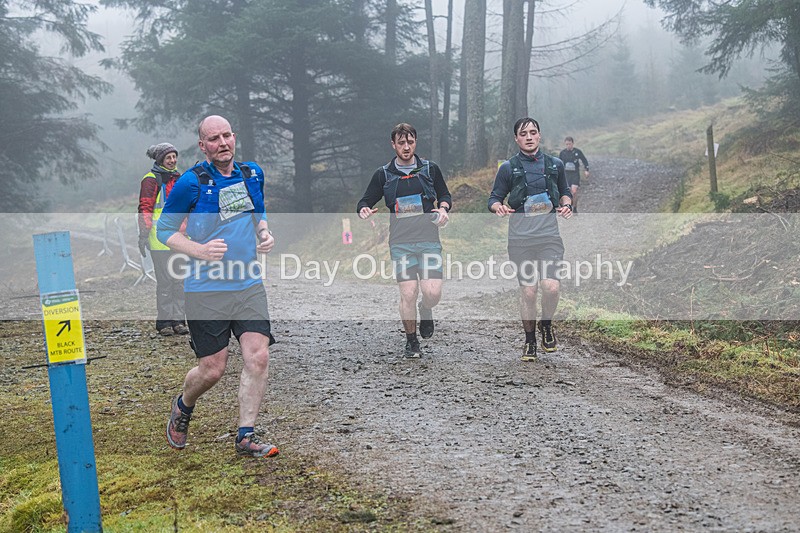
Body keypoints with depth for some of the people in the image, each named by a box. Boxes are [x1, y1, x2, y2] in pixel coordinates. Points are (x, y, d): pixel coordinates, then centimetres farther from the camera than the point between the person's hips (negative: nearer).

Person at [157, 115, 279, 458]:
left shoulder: (253, 174, 7)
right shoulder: (191, 182, -10)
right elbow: (164, 228, -3)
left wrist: (265, 235, 3)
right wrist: (200, 250, -18)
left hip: (249, 285, 4)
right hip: (206, 289, -4)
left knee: (258, 357, -7)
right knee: (212, 369, 0)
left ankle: (246, 437, 6)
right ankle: (183, 408, 34)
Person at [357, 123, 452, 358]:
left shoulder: (430, 169, 9)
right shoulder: (383, 174, 7)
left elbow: (445, 195, 20)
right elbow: (365, 201, 12)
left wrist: (443, 208, -2)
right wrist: (363, 210, -11)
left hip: (429, 239, 0)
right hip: (401, 242, 0)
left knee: (432, 293, -12)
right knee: (408, 294, -7)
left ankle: (426, 311, 26)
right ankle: (411, 341, 14)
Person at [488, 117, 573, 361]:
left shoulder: (555, 164, 11)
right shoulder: (508, 168, 5)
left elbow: (565, 191, 24)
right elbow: (494, 198, 9)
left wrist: (566, 204, 2)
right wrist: (498, 206, -14)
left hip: (549, 236, 1)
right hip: (520, 239, -1)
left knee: (551, 287, -16)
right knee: (527, 291, 0)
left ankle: (546, 325, 14)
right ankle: (529, 340, 19)